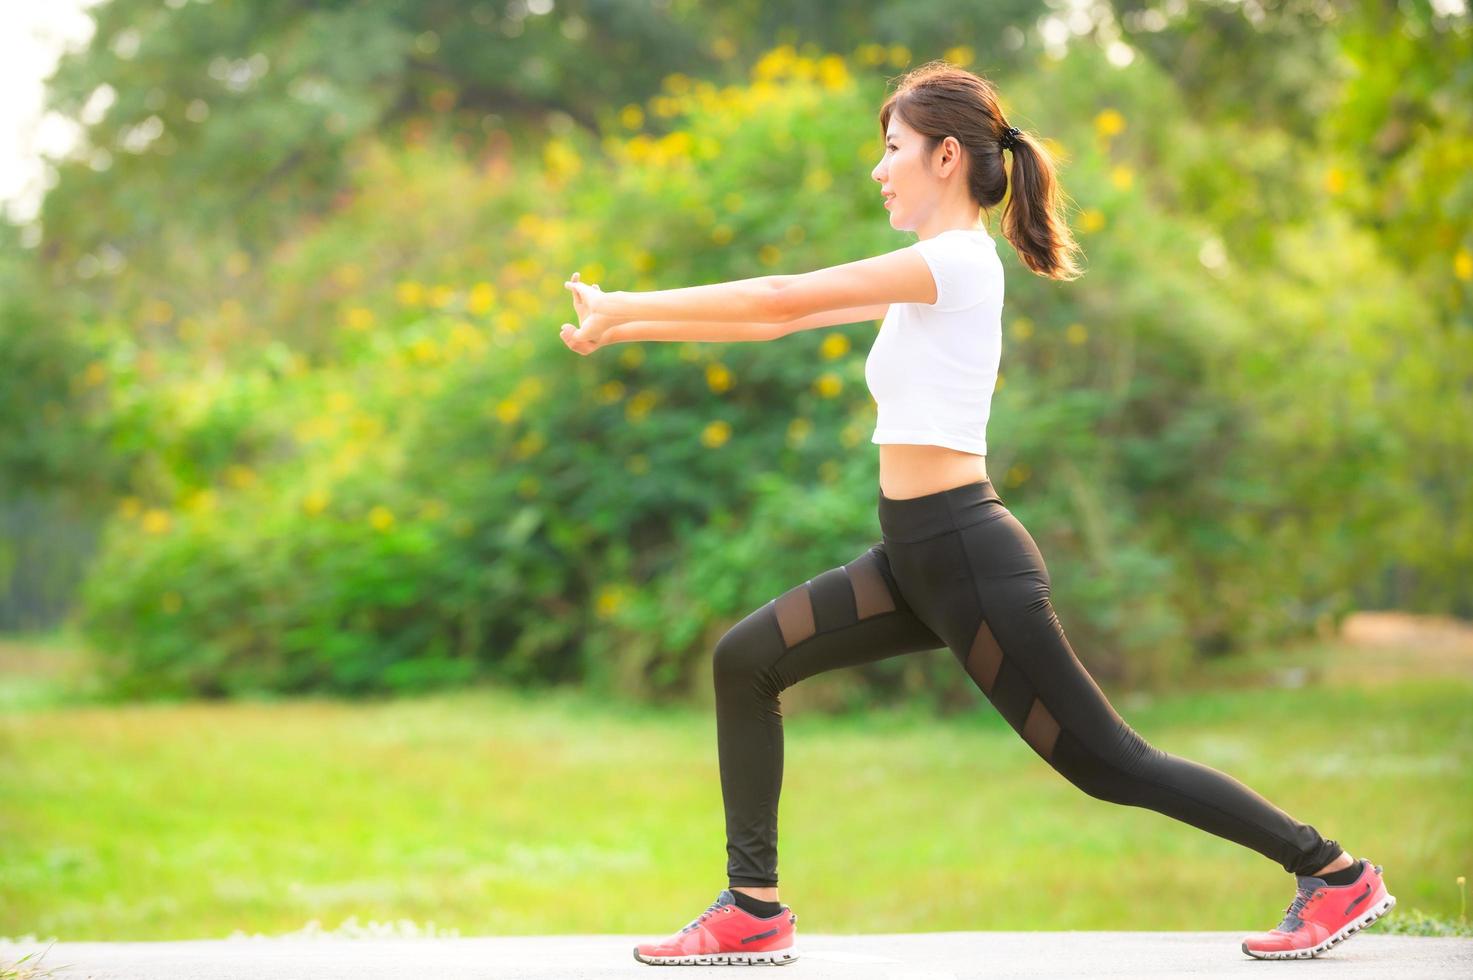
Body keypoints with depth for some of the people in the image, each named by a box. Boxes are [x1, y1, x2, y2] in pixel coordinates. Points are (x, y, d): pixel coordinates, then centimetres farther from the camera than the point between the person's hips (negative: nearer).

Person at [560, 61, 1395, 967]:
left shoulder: (956, 262, -14)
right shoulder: (932, 275, 15)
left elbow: (783, 297, -15)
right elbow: (781, 321, 15)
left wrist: (624, 307, -9)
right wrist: (625, 326, 11)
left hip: (968, 554, -9)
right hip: (918, 556, 9)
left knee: (1108, 765, -2)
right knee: (745, 662, 2)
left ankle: (1336, 875, 10)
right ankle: (753, 910, 6)